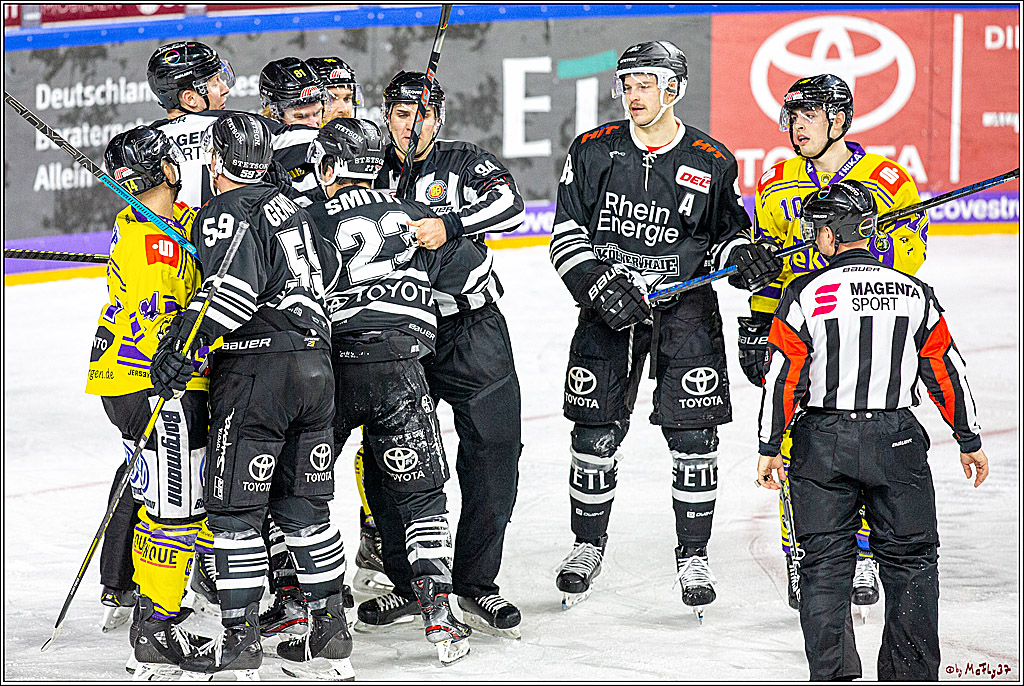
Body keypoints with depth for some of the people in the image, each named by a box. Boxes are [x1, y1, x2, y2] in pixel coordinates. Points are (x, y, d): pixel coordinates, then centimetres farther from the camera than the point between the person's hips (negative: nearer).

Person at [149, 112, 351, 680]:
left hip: (257, 371, -8)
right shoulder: (288, 209, 19)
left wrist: (183, 341, -22)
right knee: (304, 505, 13)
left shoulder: (227, 212, -8)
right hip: (315, 363, 8)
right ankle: (330, 636, 13)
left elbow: (233, 286, -22)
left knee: (233, 508, -2)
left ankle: (240, 641, -3)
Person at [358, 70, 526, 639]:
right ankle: (409, 585, 13)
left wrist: (449, 224, -29)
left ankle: (477, 585, 5)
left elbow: (509, 204, -17)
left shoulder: (465, 162, 2)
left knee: (493, 452, -6)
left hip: (472, 330, -2)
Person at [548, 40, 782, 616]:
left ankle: (694, 556, 8)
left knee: (694, 434, -5)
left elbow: (727, 231, 10)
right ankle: (589, 545, 21)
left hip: (685, 307, -1)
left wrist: (742, 255, -13)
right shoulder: (593, 151, 1)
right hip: (609, 308, 1)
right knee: (596, 433, 2)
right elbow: (567, 232, 1)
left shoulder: (712, 163, -1)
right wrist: (599, 283, -13)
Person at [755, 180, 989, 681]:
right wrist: (970, 442, 14)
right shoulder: (914, 293, 0)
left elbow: (782, 378, -6)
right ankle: (912, 673, 12)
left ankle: (832, 674, 5)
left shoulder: (806, 294, -7)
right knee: (910, 559, 12)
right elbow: (947, 371, 5)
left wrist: (769, 448, 3)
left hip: (822, 444, -1)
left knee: (825, 563, 7)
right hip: (896, 443, 1)